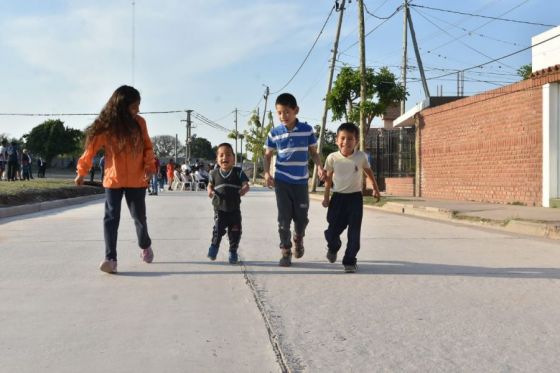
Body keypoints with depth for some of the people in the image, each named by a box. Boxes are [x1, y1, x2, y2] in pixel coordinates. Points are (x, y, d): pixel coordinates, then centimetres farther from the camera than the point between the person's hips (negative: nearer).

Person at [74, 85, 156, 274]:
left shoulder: (139, 122, -3)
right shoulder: (106, 126, -10)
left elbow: (147, 146, 7)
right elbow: (91, 149, -1)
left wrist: (150, 165, -9)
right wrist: (81, 172, 5)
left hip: (137, 180, 2)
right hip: (113, 180, -2)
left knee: (139, 216, 11)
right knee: (111, 218, -7)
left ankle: (145, 246, 37)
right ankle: (110, 258, -5)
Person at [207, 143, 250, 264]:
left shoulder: (238, 172, -3)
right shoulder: (214, 173, 2)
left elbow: (246, 185, -7)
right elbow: (210, 185, 15)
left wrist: (244, 189, -30)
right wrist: (210, 191, -8)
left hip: (234, 209, 0)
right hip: (219, 209, 0)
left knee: (235, 231, 4)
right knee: (218, 228, -14)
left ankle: (233, 251, 25)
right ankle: (214, 245, 14)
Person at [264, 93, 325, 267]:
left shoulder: (307, 129, -3)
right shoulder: (274, 133, -2)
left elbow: (313, 152, 7)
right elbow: (268, 155, 7)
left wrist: (319, 167, -10)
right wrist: (267, 173, -7)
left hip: (301, 182, 0)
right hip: (282, 182, 0)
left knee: (302, 217, 7)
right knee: (284, 219, 0)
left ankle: (298, 240, 37)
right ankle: (286, 252, 10)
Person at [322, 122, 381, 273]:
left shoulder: (361, 156, -8)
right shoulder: (332, 158, -8)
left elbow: (368, 172, 11)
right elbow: (328, 178, 5)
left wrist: (375, 188, 18)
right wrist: (326, 197, 4)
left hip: (355, 197, 0)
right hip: (338, 197, 1)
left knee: (354, 232, -4)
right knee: (332, 231, 4)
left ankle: (349, 261, 7)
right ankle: (333, 247, 38)